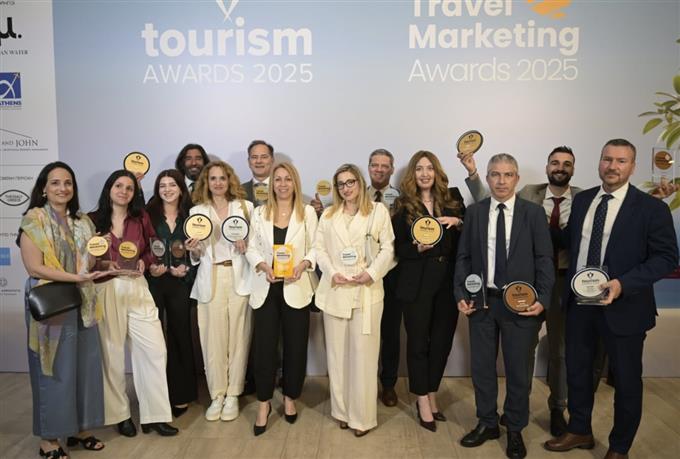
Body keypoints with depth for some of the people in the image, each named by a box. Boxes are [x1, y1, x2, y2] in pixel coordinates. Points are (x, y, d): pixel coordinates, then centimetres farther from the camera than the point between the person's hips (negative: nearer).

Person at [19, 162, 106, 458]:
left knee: (84, 366, 10)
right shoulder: (34, 220, -7)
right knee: (53, 370, 3)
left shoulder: (82, 222, 10)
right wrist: (76, 277, -22)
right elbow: (34, 268, -15)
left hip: (81, 305, 6)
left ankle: (78, 428, 25)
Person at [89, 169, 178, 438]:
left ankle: (155, 414, 10)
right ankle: (120, 414, 24)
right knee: (112, 353, 7)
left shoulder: (141, 218, 7)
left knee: (154, 350, -2)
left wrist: (143, 262, -10)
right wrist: (105, 264, -15)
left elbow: (153, 249, 10)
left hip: (137, 288, 2)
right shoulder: (93, 220, 0)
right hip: (106, 291, -2)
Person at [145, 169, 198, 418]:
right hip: (153, 282, -1)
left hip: (180, 283, 1)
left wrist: (186, 268, -7)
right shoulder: (149, 214, 3)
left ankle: (181, 394, 18)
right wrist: (149, 267, -15)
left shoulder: (190, 216, 8)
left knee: (180, 336, 6)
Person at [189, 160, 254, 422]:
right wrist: (193, 250, -10)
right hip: (210, 279, 1)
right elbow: (196, 257, 12)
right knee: (213, 338, 0)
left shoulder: (244, 206, 8)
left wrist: (246, 247, -11)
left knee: (238, 336, 1)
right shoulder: (197, 211, 10)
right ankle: (217, 396, 14)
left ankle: (232, 395, 14)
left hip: (239, 277, 0)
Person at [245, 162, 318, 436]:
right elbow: (251, 248, 4)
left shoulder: (307, 212, 3)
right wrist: (263, 266, -14)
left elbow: (315, 248, 0)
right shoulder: (259, 213, 7)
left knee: (295, 345, 7)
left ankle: (290, 397, 28)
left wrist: (303, 264, -18)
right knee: (264, 345, 2)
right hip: (266, 287, 1)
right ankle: (264, 402, 19)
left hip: (296, 287, 0)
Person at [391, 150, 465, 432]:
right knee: (418, 342, 5)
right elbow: (398, 248, -2)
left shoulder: (453, 197, 6)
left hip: (448, 280, 3)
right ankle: (423, 401, 20)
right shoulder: (404, 205, 0)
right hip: (417, 282, -2)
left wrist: (458, 222, -12)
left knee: (442, 340, 10)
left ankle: (431, 395, 29)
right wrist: (417, 248, -20)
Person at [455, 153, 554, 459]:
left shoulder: (533, 213, -2)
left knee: (518, 370, 9)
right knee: (481, 367, 12)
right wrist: (461, 295, -3)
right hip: (481, 301, 2)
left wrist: (542, 299, -12)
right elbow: (464, 257, 5)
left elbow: (544, 259, -2)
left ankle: (515, 430, 29)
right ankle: (487, 423, 31)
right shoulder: (474, 212, 4)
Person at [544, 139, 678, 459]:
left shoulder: (651, 207, -9)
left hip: (622, 306, -4)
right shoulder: (582, 200, 6)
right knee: (576, 371, 17)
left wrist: (624, 283, -24)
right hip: (578, 302, 4)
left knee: (626, 381, 12)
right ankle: (580, 431, 39)